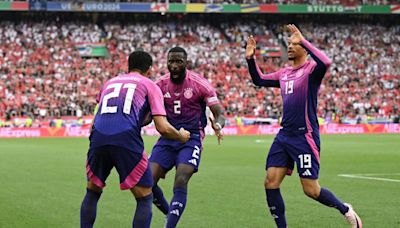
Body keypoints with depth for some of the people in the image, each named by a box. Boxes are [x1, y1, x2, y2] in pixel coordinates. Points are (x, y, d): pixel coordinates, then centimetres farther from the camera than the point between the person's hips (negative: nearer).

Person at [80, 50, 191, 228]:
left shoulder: (109, 82, 29)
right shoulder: (150, 86, 16)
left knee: (92, 193, 25)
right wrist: (181, 136, 23)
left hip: (98, 138, 4)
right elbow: (162, 128, 5)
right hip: (126, 140, -4)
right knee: (145, 198, 10)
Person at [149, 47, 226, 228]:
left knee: (180, 183, -21)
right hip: (167, 137, 4)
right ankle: (170, 213, 19)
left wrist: (217, 125, -31)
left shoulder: (199, 84, -8)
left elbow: (219, 113, -7)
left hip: (191, 138, -4)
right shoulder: (161, 85, 2)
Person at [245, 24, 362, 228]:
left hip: (305, 136, -7)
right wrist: (250, 58, 11)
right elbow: (259, 80, 26)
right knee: (271, 183, -2)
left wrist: (302, 40, -27)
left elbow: (325, 62, -31)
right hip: (284, 135, 7)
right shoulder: (284, 73, 14)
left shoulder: (311, 69, -8)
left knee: (311, 191, -4)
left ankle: (346, 210, 22)